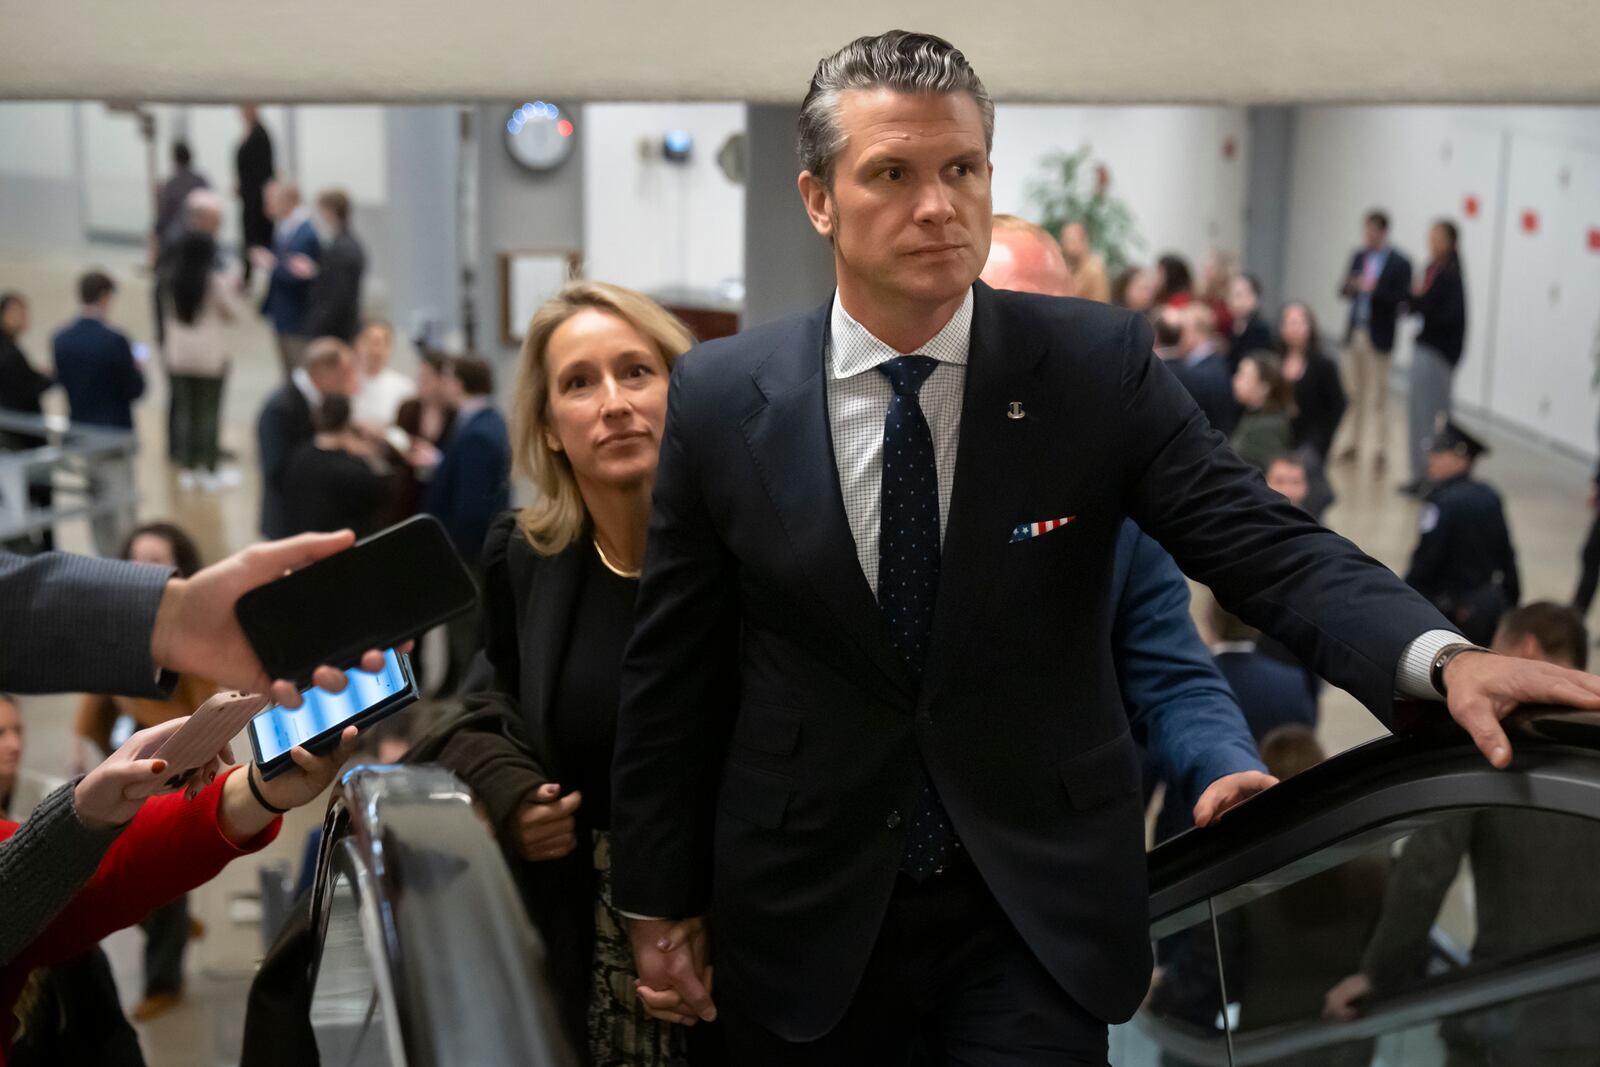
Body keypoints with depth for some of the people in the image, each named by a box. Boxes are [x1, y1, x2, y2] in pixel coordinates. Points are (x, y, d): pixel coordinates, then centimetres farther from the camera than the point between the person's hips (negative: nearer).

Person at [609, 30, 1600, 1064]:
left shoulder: (1100, 364, -8)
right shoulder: (722, 397, -6)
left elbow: (1268, 544, -13)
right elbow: (671, 671, 0)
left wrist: (1443, 656, -32)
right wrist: (657, 899, 4)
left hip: (1039, 906, -1)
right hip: (806, 916, 1)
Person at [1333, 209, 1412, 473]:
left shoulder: (1399, 263, -7)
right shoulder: (1359, 256, 10)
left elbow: (1401, 301, -12)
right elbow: (1345, 291, 13)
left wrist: (1374, 290, -24)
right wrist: (1348, 288, -10)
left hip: (1378, 336, -5)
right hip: (1354, 333, 5)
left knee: (1378, 396, 0)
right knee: (1352, 392, 9)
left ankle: (1380, 451, 5)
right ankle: (1352, 445, 19)